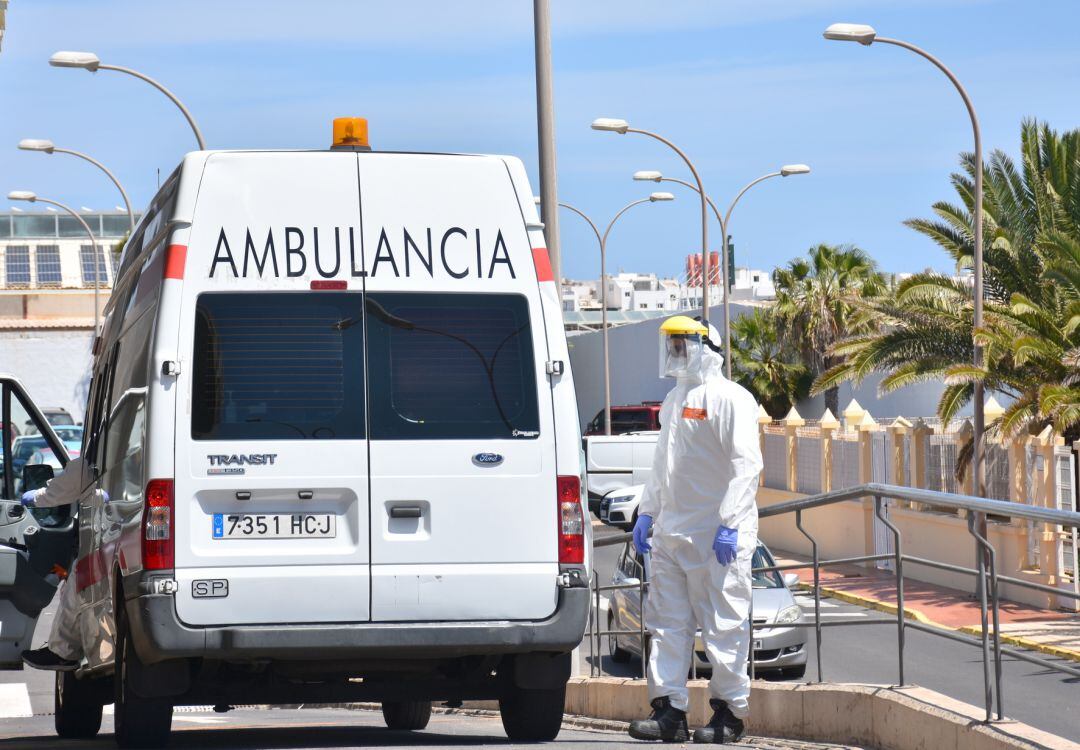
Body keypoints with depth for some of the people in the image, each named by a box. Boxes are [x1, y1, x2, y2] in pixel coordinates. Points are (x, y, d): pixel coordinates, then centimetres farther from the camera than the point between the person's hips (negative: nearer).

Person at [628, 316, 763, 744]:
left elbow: (746, 465, -14)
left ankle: (729, 714, 2)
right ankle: (669, 711, 6)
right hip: (671, 533, 9)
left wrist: (730, 523, -20)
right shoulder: (675, 400, 20)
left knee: (723, 627, -3)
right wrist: (647, 513, 21)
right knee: (667, 624, 5)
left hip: (716, 536, -9)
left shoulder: (730, 398, -8)